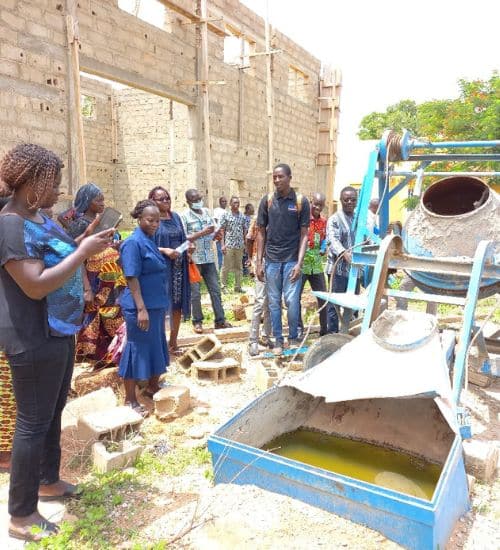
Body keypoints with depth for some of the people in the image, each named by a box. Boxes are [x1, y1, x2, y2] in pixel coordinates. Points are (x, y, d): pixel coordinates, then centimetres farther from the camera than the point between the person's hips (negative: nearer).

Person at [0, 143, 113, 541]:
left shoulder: (39, 218, 9)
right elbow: (36, 285, -29)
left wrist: (86, 244, 3)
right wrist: (84, 251, -25)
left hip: (59, 333, 10)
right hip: (34, 341, -10)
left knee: (54, 412, 21)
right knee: (33, 423, 2)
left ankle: (48, 481, 40)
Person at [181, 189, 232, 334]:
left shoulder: (207, 212, 10)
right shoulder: (184, 216, -6)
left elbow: (214, 233, 13)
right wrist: (202, 233, -20)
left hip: (209, 259, 5)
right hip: (194, 260, -5)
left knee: (215, 290, 7)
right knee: (195, 293, 4)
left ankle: (220, 320, 15)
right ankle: (197, 321, 16)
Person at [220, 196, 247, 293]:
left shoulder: (242, 216, 9)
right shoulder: (225, 215, -1)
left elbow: (245, 230, 13)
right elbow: (222, 230, -2)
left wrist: (244, 243, 6)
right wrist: (223, 244, -8)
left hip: (240, 245, 4)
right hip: (228, 244, -4)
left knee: (239, 267, 10)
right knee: (226, 267, 2)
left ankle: (238, 286, 19)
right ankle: (224, 286, 11)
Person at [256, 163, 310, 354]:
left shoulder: (301, 201, -2)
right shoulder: (267, 200, 2)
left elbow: (304, 234, -2)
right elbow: (261, 233, 6)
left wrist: (299, 263, -10)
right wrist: (259, 262, 2)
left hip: (292, 260, -2)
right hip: (271, 260, 2)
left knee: (292, 301, -4)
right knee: (274, 302, 8)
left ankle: (293, 338, 16)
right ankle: (278, 340, 20)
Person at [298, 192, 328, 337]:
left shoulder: (324, 221, 9)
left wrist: (323, 248, 1)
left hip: (317, 265, 5)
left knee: (323, 297, 9)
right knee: (296, 297, 1)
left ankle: (324, 328, 21)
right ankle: (298, 328, 13)